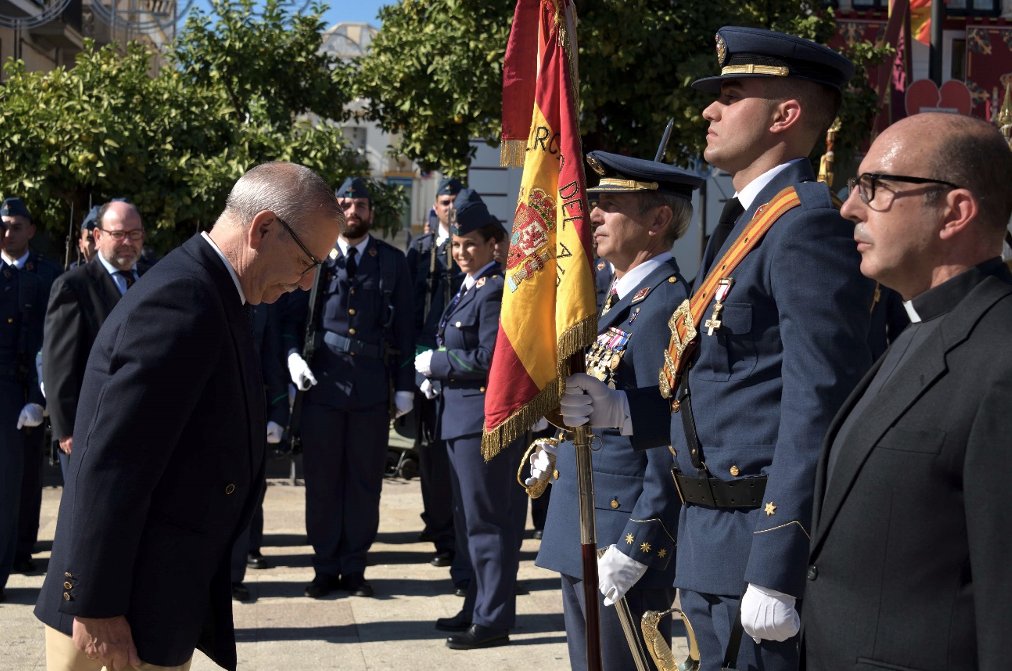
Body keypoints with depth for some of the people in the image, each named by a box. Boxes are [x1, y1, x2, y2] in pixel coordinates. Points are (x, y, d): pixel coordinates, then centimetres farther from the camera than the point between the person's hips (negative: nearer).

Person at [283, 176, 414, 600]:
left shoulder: (392, 262, 8)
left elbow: (403, 327, 8)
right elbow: (293, 318, 10)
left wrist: (404, 385, 4)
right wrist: (293, 355, -9)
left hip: (372, 388, 1)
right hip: (322, 383, 0)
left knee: (365, 481, 6)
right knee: (322, 480, 4)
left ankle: (354, 568, 16)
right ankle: (325, 568, 14)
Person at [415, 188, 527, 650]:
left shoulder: (495, 290, -15)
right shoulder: (469, 287, 16)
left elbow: (490, 358, -21)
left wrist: (436, 363, -12)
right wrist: (437, 371, 7)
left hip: (484, 419, -11)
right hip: (462, 417, 11)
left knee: (487, 521, -5)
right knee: (470, 521, 18)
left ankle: (493, 620, 1)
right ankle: (478, 607, 29)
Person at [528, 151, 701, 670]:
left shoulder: (665, 307, -18)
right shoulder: (618, 298, 12)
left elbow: (672, 448, -22)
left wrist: (633, 549, -22)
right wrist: (554, 450, 11)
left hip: (626, 534, -10)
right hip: (578, 534, 10)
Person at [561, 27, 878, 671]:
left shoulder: (808, 225, -16)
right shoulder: (751, 221, 16)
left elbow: (818, 408, -22)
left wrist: (776, 576, -24)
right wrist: (621, 409, 9)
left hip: (766, 541, -10)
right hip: (711, 545, 10)